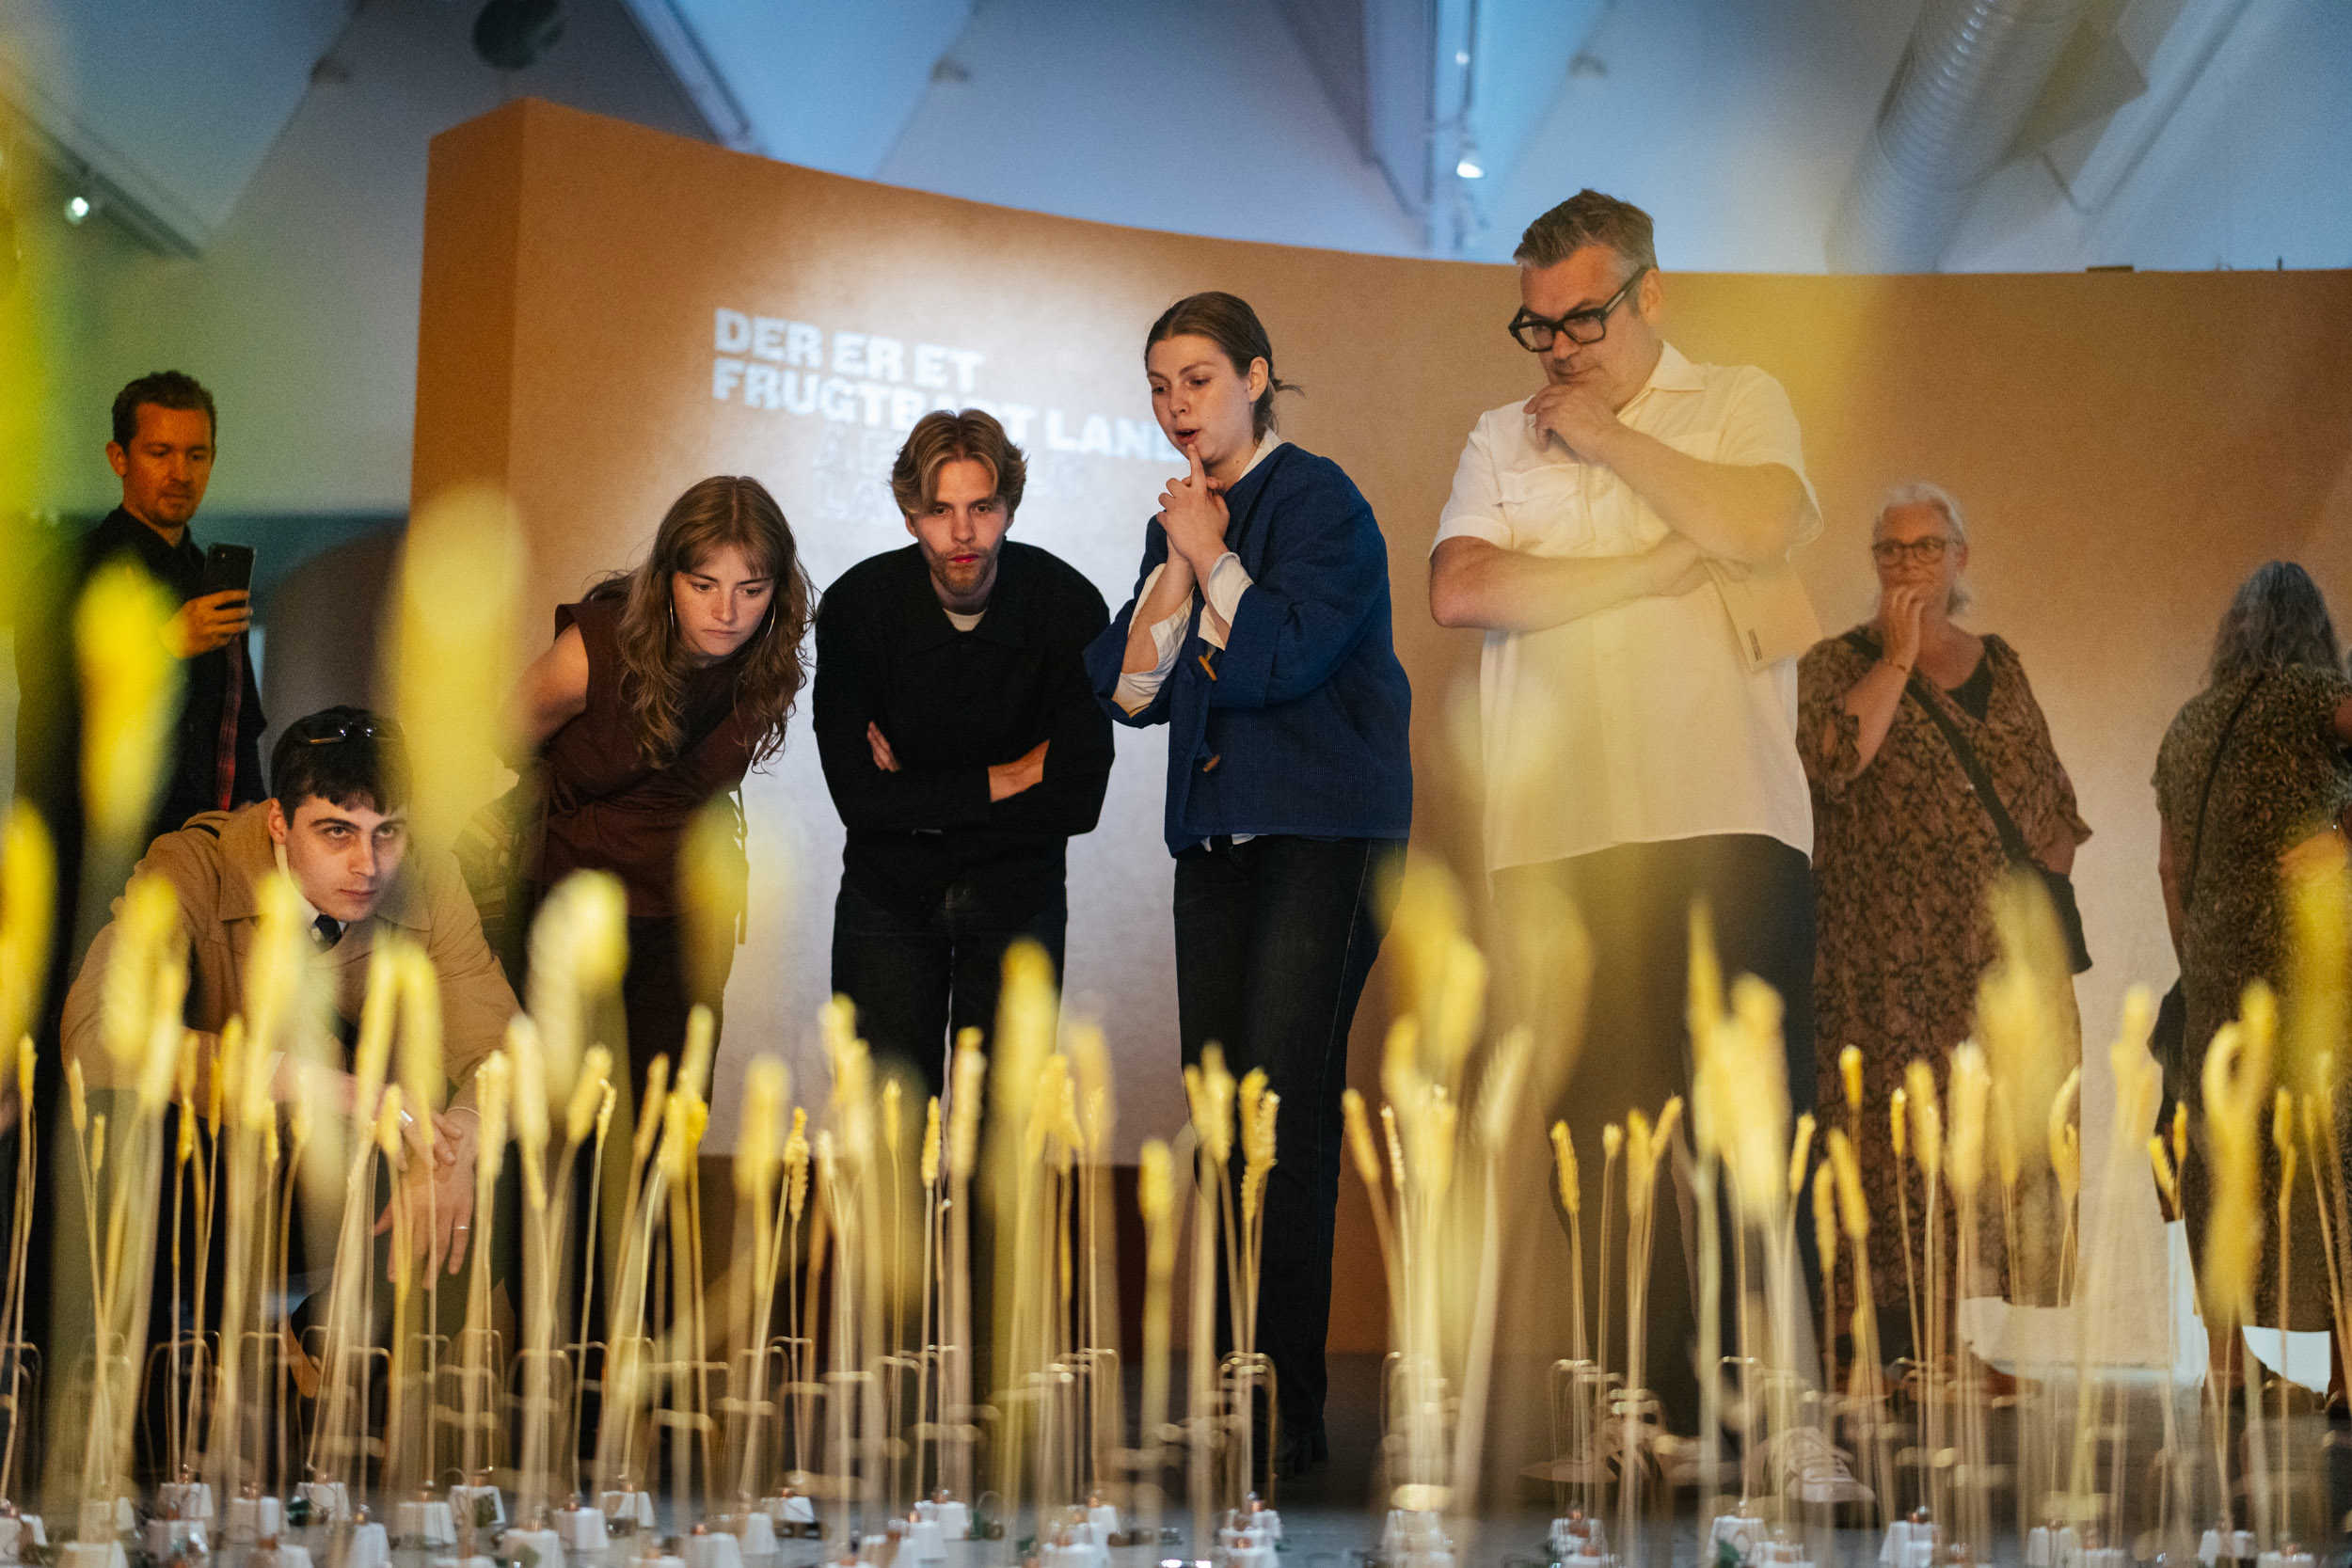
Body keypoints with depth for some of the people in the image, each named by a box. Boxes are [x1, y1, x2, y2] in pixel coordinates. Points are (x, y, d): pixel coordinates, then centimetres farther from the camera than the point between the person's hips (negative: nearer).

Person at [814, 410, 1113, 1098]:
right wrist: (1006, 779, -15)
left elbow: (1078, 800, -15)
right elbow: (858, 797, -17)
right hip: (888, 888, 0)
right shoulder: (857, 606, -14)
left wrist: (922, 797, -15)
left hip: (1017, 890, 0)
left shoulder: (1069, 605, -14)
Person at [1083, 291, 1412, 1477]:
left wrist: (1211, 557, -7)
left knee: (1285, 1108, -14)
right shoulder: (1179, 519, 16)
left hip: (1324, 834, -7)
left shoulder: (1320, 502, -6)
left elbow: (1281, 657, -18)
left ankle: (1287, 1410, -11)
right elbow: (1129, 689, 7)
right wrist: (1178, 568, -5)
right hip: (1215, 839, 7)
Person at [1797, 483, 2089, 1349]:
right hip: (1892, 969, -4)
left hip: (2003, 958, 4)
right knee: (1897, 1149, -9)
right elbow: (1834, 759, -17)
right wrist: (1897, 659, -10)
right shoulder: (1836, 662, 4)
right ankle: (1894, 1359, -6)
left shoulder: (2001, 665, 16)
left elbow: (2053, 807, 17)